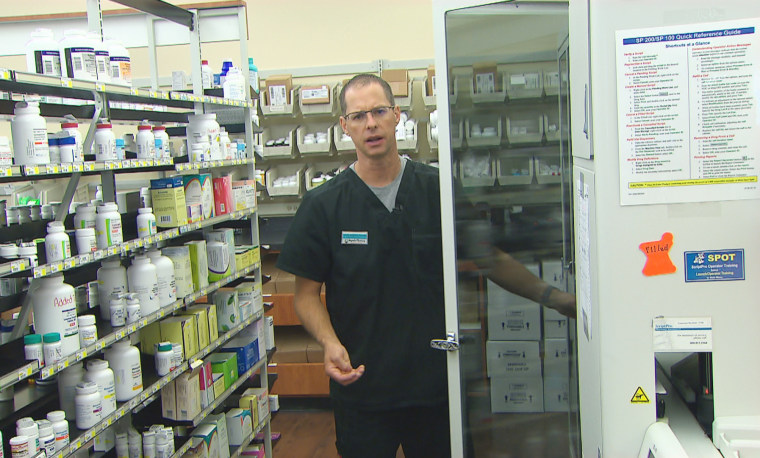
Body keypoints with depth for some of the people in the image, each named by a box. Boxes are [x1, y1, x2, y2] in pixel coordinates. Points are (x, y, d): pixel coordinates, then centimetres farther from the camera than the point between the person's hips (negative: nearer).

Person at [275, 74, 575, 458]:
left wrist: (549, 294, -10)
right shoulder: (322, 205, -4)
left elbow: (491, 259, 3)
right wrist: (329, 342, -19)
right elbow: (306, 293, -1)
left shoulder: (439, 190, -1)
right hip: (360, 385, -1)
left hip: (437, 382, 1)